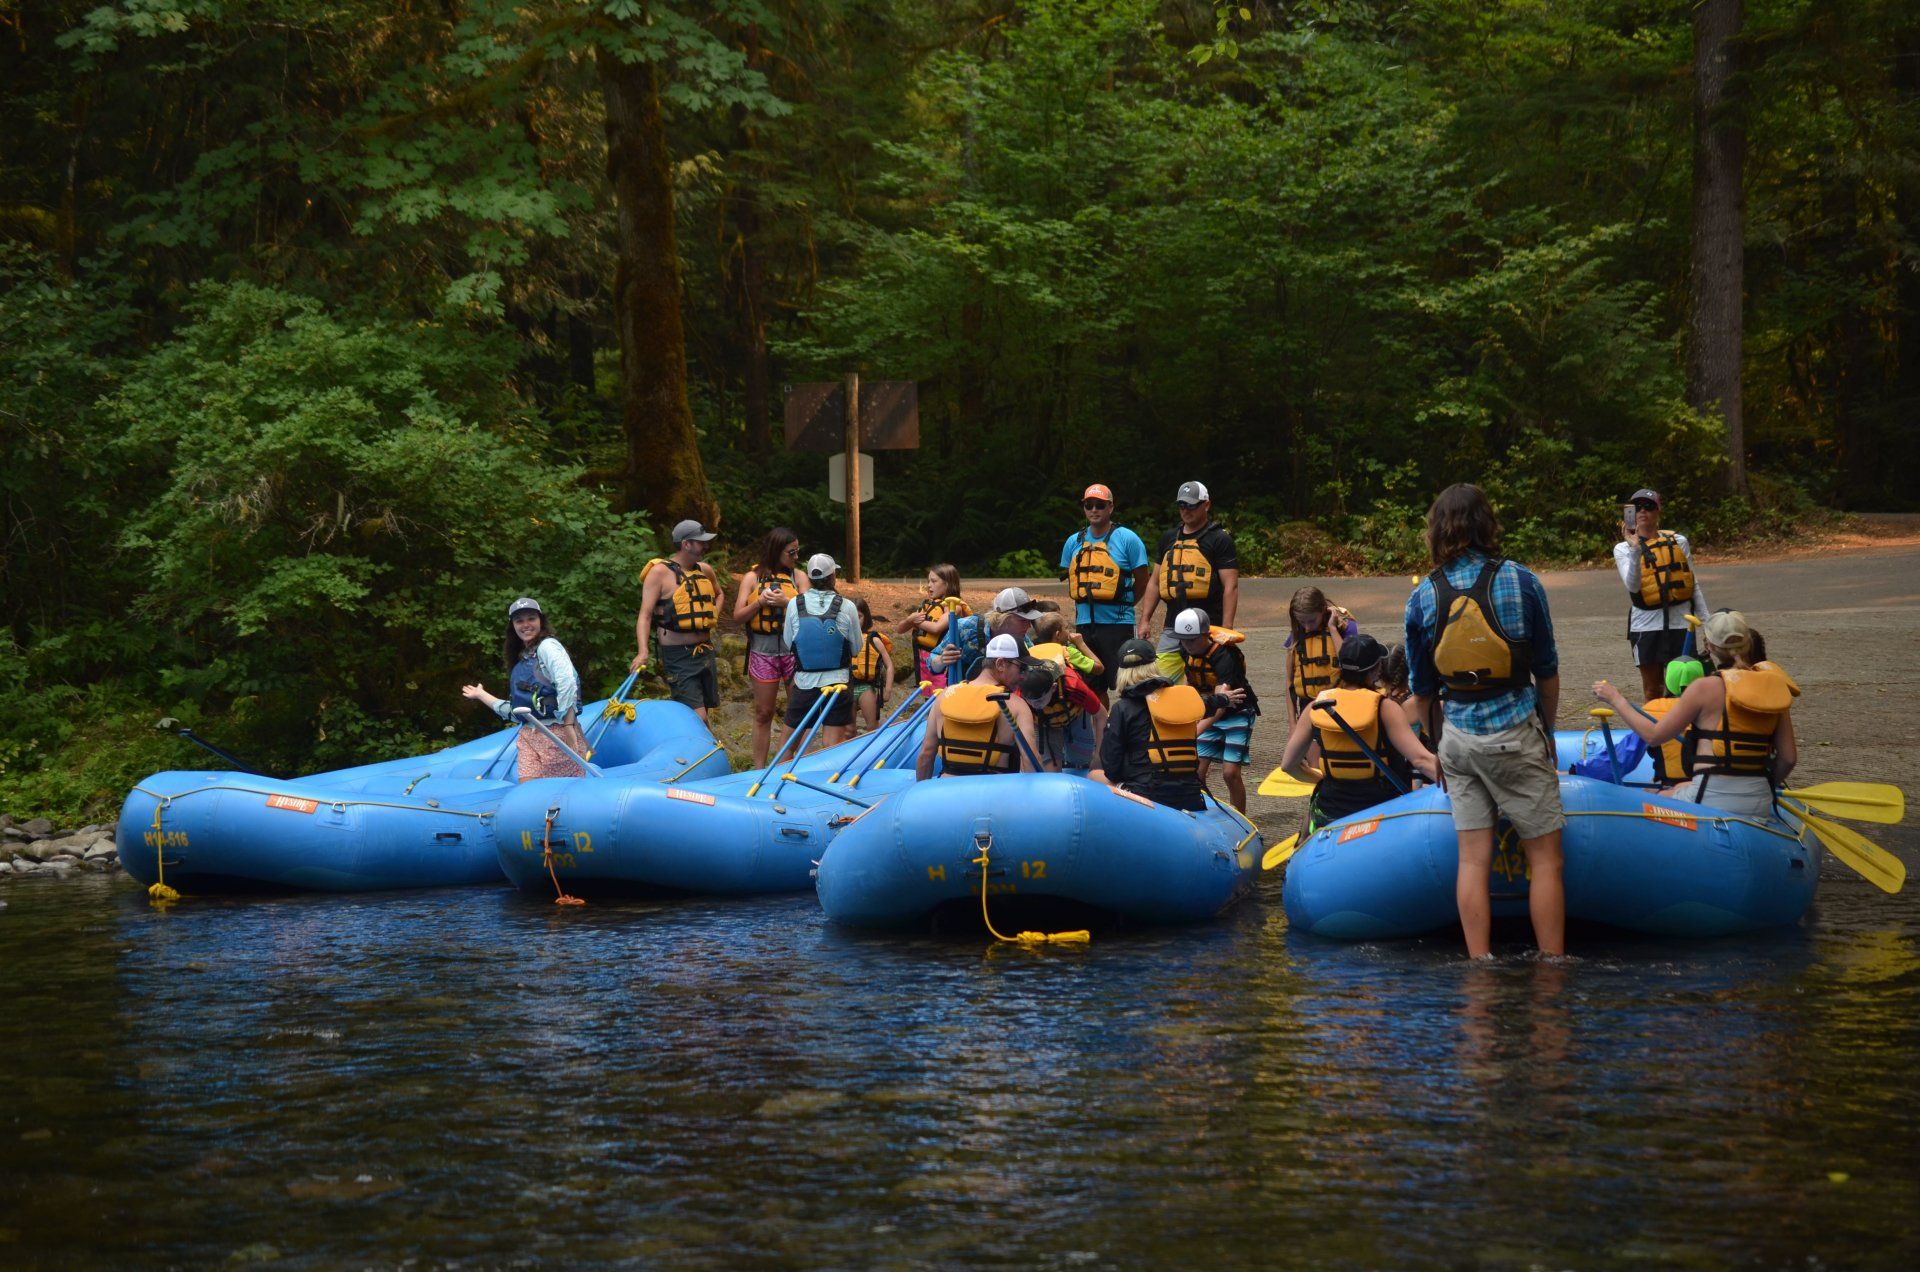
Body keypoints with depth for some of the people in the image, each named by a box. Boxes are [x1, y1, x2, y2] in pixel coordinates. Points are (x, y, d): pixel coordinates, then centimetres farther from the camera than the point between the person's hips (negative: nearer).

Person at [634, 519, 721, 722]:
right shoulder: (660, 572, -11)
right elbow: (645, 614, -16)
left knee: (704, 711, 11)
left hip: (705, 650, 8)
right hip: (679, 657, -8)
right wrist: (643, 652, -28)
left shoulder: (705, 570, 10)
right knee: (697, 718, -17)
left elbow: (718, 594, 33)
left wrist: (713, 618, 14)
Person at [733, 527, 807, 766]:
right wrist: (759, 603, -16)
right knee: (763, 714, 6)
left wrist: (786, 602, -20)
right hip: (763, 653, 0)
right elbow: (738, 616, 0)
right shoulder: (752, 578, 2)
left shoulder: (797, 576, 4)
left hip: (793, 650, 1)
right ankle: (759, 768, 11)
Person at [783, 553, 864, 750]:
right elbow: (856, 647, 2)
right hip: (837, 682, -1)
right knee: (833, 743, 0)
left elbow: (788, 643, 5)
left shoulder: (795, 605, -6)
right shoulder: (846, 607, -8)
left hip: (804, 682, 1)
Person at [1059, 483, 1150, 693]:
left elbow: (1142, 579, 1)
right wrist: (1085, 605, 12)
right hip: (1085, 623, 5)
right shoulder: (1074, 542, 10)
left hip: (1117, 622, -5)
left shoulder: (1127, 539, -3)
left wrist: (1122, 604, 4)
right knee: (1093, 687, 11)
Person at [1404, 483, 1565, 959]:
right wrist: (1547, 731, 15)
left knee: (1473, 858, 6)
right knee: (1544, 855, 4)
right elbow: (1547, 673, 0)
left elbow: (1421, 692, 7)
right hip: (1515, 734, -3)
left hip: (1459, 738, 3)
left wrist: (1436, 745, 20)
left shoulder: (1422, 598, -1)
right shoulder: (1520, 582, -7)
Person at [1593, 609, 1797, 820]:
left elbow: (1654, 735, -1)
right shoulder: (1774, 687, 6)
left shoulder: (1706, 688, -7)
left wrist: (1616, 700, 11)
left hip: (1711, 800, -6)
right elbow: (1789, 758, 7)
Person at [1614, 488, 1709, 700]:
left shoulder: (1678, 542, 6)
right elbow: (1633, 585, -13)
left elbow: (1694, 585, 10)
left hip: (1679, 621, 0)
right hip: (1646, 624, 0)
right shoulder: (1623, 548, 3)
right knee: (1652, 688, 6)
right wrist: (1635, 549, -24)